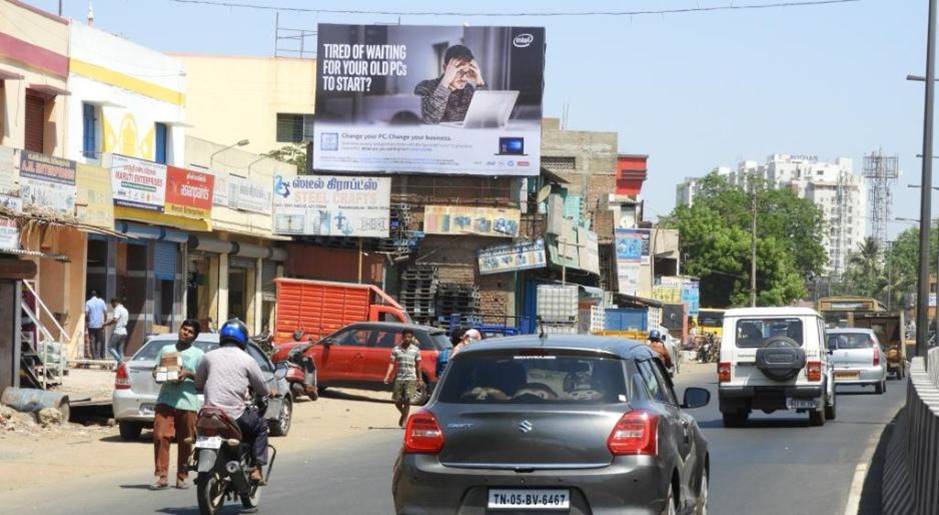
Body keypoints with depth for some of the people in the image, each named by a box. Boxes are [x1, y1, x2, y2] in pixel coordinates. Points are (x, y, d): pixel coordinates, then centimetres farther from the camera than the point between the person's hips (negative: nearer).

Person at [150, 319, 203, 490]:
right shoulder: (166, 349, 17)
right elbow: (155, 371, 19)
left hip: (188, 402, -1)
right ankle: (161, 476, -9)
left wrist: (188, 374, -12)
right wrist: (159, 374, -3)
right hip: (165, 400, 1)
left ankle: (182, 477, 10)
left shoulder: (198, 354, 9)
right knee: (160, 436, -11)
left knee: (185, 442, 1)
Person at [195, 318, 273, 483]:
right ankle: (257, 468, 10)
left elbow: (198, 384, 15)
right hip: (235, 416, -3)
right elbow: (262, 388, 7)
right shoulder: (247, 360, 0)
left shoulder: (209, 356, 7)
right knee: (260, 426, 21)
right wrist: (270, 392, 30)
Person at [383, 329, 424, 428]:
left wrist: (420, 379, 9)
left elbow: (418, 365, 9)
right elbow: (392, 363, -2)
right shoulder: (396, 349, 2)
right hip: (398, 378, 1)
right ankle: (404, 414, 33)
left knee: (407, 400, -11)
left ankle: (404, 420, 0)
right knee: (397, 401, 4)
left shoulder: (415, 350, 3)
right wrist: (387, 376, -14)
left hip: (411, 378, -1)